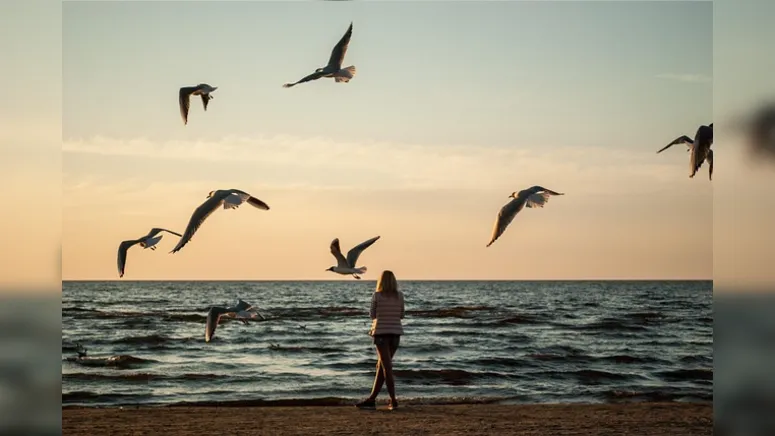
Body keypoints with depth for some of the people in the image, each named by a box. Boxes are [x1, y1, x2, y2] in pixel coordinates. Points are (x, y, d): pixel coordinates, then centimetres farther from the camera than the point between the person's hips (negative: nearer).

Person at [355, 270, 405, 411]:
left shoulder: (377, 296, -7)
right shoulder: (399, 296, 1)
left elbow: (372, 315, 2)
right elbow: (401, 315, 8)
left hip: (381, 332, -3)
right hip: (395, 332, 4)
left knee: (387, 367, -2)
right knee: (381, 366, 11)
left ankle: (393, 400, -8)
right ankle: (372, 399, 13)